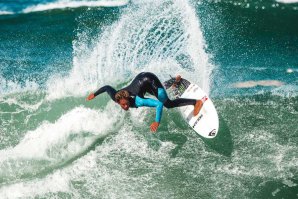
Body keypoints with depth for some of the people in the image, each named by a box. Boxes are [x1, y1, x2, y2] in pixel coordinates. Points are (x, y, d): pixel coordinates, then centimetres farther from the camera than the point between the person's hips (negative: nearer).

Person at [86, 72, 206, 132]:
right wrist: (94, 94, 6)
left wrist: (157, 122, -48)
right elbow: (107, 87, -7)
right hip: (140, 77, 6)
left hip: (150, 80, -6)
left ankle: (197, 102, 2)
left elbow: (159, 104, -43)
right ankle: (175, 81, 61)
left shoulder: (137, 102, -40)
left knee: (168, 104, -5)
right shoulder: (115, 98, -27)